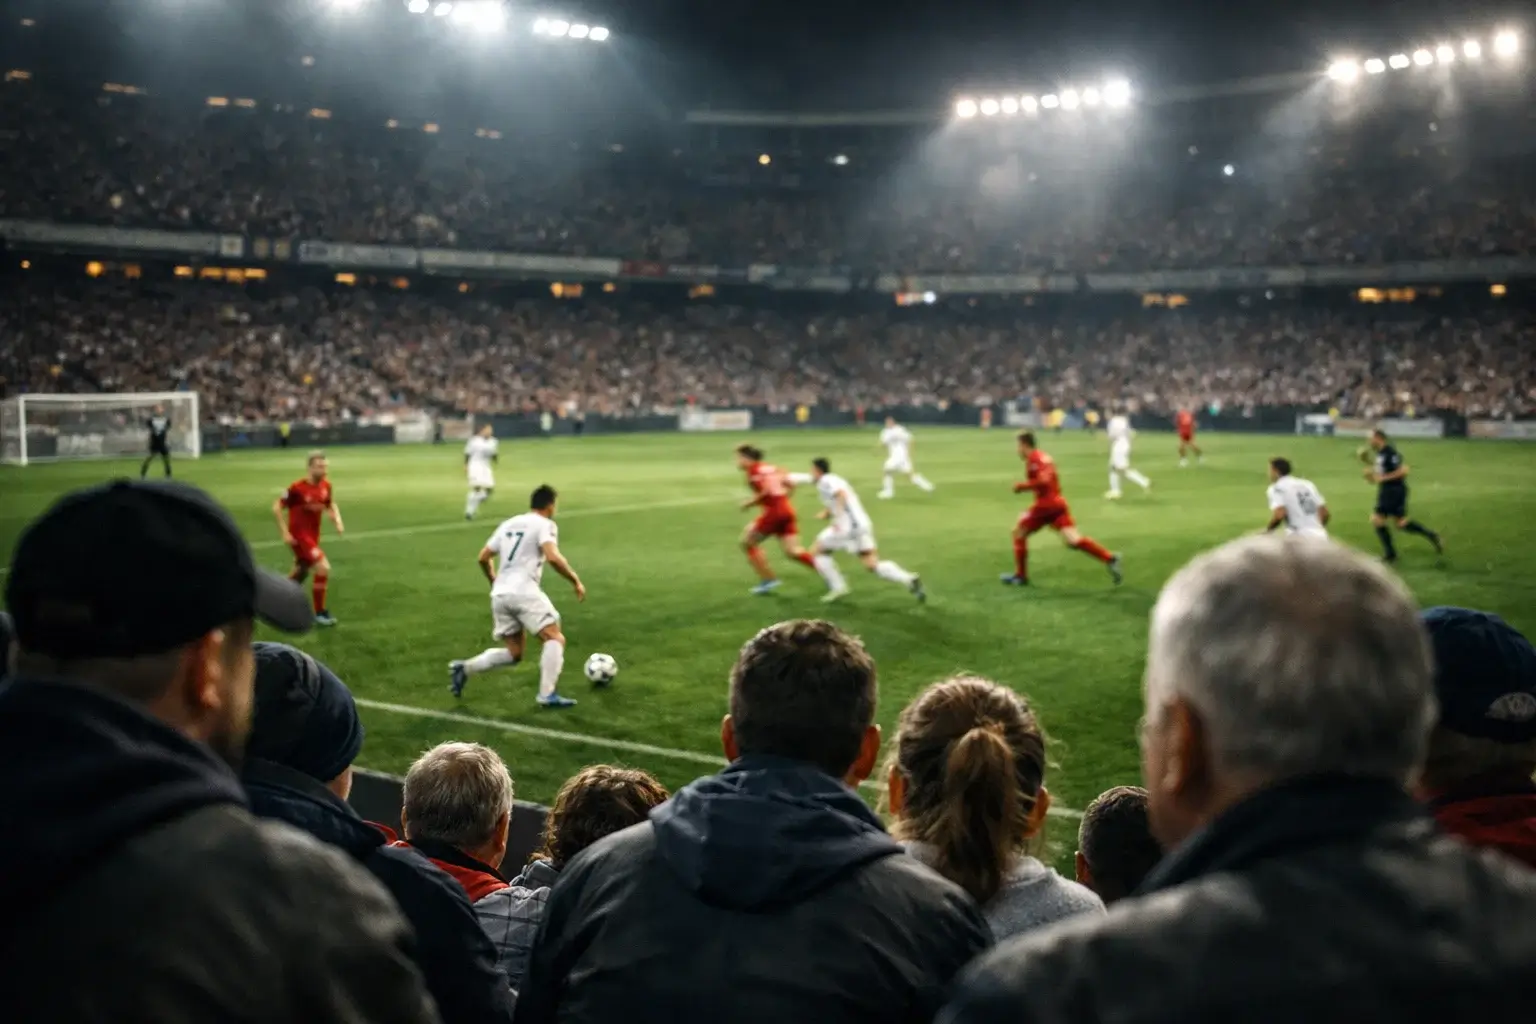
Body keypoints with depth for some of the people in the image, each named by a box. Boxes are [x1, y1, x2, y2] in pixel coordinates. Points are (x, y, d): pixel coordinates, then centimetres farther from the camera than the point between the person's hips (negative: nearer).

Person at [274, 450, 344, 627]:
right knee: (323, 568, -18)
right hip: (299, 535, -8)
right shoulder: (297, 488, -21)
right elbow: (277, 508, -14)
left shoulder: (325, 485, -2)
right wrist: (285, 532, -17)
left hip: (313, 536, 8)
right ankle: (320, 613, -5)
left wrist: (338, 521, -3)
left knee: (301, 573, 22)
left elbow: (331, 504, 16)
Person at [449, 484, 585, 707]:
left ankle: (464, 668, 5)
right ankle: (548, 695, -14)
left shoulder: (509, 524, 20)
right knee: (555, 639, -2)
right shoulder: (545, 524, -1)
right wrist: (576, 581, -8)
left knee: (514, 653, 17)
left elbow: (484, 558, 23)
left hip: (500, 595, 7)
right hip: (524, 592, -7)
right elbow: (553, 557, -17)